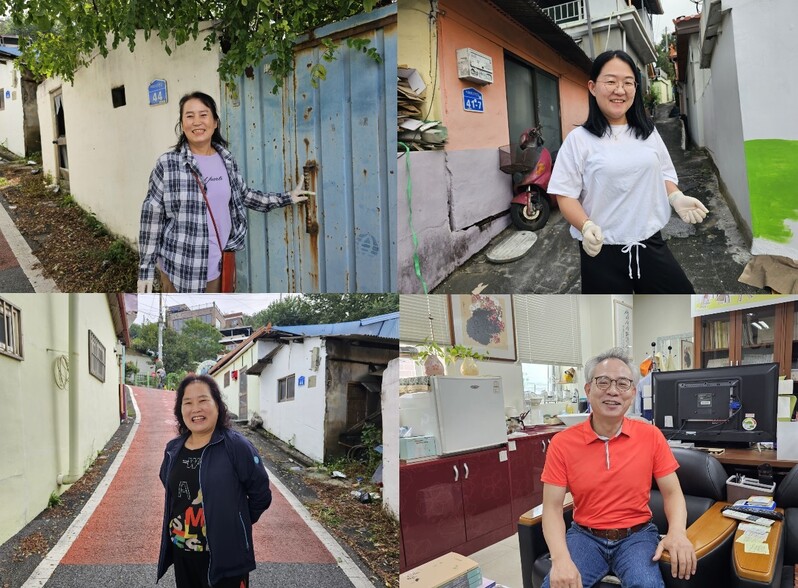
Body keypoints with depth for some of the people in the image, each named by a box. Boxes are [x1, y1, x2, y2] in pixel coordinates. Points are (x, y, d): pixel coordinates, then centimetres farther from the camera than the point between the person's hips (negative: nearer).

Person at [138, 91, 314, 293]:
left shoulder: (227, 161, 4)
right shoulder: (167, 164, -10)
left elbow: (244, 196, 19)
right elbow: (152, 216, -8)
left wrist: (286, 198, 18)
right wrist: (146, 269, -10)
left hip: (216, 265, 5)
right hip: (178, 267, -4)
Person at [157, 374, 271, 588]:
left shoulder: (236, 445, -14)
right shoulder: (173, 450, 3)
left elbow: (261, 495, -8)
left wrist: (235, 525, 4)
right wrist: (182, 524, 14)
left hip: (225, 558, -5)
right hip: (182, 555, 5)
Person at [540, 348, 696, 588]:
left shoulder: (651, 436, -4)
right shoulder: (562, 443, -7)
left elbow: (672, 492, 1)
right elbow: (552, 508, -8)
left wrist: (677, 533, -20)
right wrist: (561, 558, -26)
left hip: (637, 535, 0)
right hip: (585, 536, 0)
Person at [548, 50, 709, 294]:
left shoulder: (648, 133, 9)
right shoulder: (579, 139, -7)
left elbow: (662, 174, 19)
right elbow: (565, 194, -10)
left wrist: (677, 198, -2)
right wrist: (586, 226, -26)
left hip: (649, 243, 4)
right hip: (602, 251, -4)